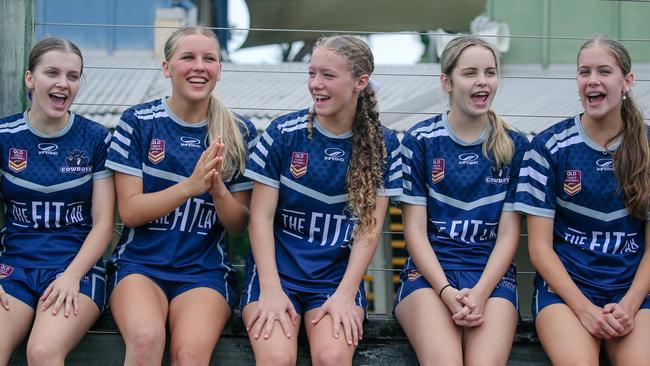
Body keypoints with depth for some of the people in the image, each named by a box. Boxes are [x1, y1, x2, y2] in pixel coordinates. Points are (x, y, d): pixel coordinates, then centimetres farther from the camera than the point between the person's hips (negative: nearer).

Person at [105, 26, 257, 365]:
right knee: (146, 338, -33)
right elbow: (129, 211, -3)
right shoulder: (138, 121, 1)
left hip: (204, 269, 1)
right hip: (140, 262, -1)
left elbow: (239, 225, 7)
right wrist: (191, 186, -17)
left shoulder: (239, 133, 5)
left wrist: (217, 189, -15)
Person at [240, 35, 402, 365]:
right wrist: (271, 289, -12)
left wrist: (346, 294, -10)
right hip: (276, 269, -1)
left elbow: (370, 227, 0)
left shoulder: (382, 145, 2)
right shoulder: (283, 133, -3)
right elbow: (261, 216, -3)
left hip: (338, 275, 1)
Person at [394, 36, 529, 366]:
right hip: (429, 271, -1)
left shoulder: (514, 146, 9)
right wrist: (447, 292, -13)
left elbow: (508, 233, 6)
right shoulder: (420, 140, 4)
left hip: (492, 272, 1)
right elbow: (415, 229, 1)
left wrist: (480, 292, -11)